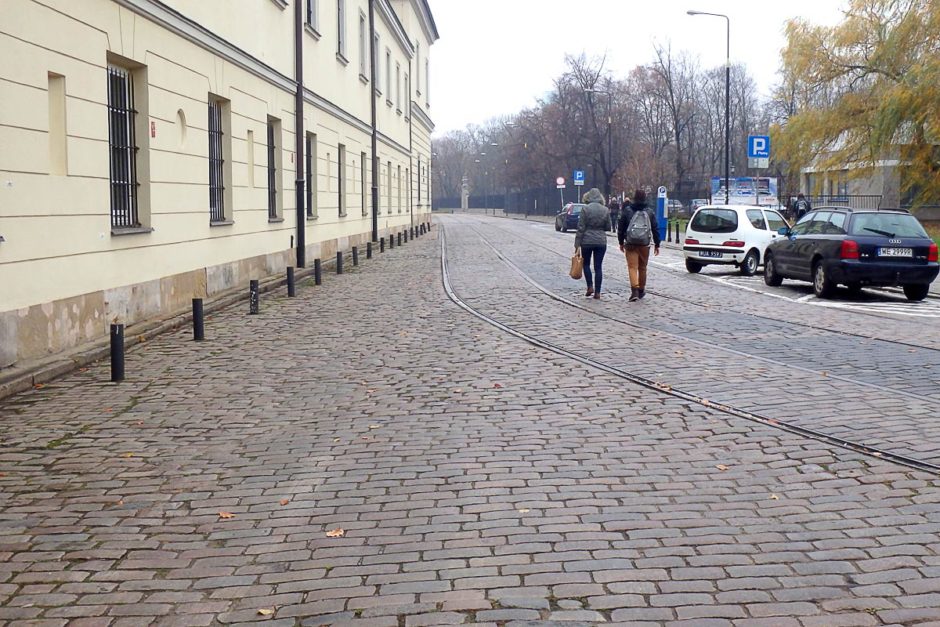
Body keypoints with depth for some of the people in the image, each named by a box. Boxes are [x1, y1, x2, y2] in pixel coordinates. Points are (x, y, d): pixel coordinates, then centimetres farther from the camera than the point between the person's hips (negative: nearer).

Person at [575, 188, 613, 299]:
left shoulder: (585, 209, -9)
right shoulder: (606, 210, 0)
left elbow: (581, 228, -9)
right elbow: (608, 227, 7)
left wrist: (577, 243, -5)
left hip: (587, 241, -2)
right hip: (601, 241, 2)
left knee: (586, 264, 16)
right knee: (598, 267, 5)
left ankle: (590, 287, 4)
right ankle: (597, 292, 4)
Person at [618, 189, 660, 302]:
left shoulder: (627, 210, -1)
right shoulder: (650, 212, 3)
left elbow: (621, 227, 2)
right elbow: (655, 229, 4)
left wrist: (621, 242, 11)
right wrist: (656, 244, 10)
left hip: (630, 244, -2)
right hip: (644, 245, 2)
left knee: (632, 267, -6)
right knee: (642, 268, 16)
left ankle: (634, 290, -23)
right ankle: (641, 290, 27)